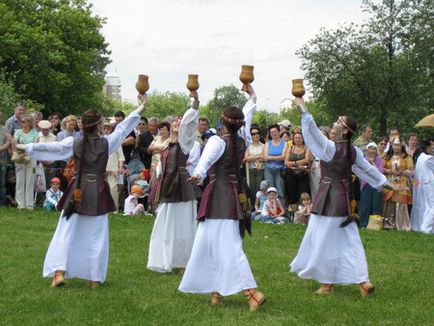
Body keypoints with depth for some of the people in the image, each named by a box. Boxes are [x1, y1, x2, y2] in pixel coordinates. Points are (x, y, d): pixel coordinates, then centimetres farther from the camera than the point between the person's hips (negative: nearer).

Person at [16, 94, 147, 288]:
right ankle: (94, 277, 9)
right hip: (98, 193, -1)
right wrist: (142, 106, 10)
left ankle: (59, 271, -7)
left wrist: (25, 147, 10)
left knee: (66, 232, 5)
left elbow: (49, 147, -1)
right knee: (96, 236, 6)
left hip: (78, 192, 1)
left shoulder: (74, 144, -3)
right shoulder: (107, 143, -6)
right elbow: (124, 127, 1)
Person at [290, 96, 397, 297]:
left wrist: (303, 108, -13)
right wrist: (384, 183, 28)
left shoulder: (330, 148, -15)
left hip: (329, 198, -7)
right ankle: (362, 281, 5)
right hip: (344, 197, 7)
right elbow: (368, 169, 15)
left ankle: (327, 282, 12)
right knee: (349, 240, 10)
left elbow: (312, 130, -17)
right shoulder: (353, 152, 5)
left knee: (323, 239, 4)